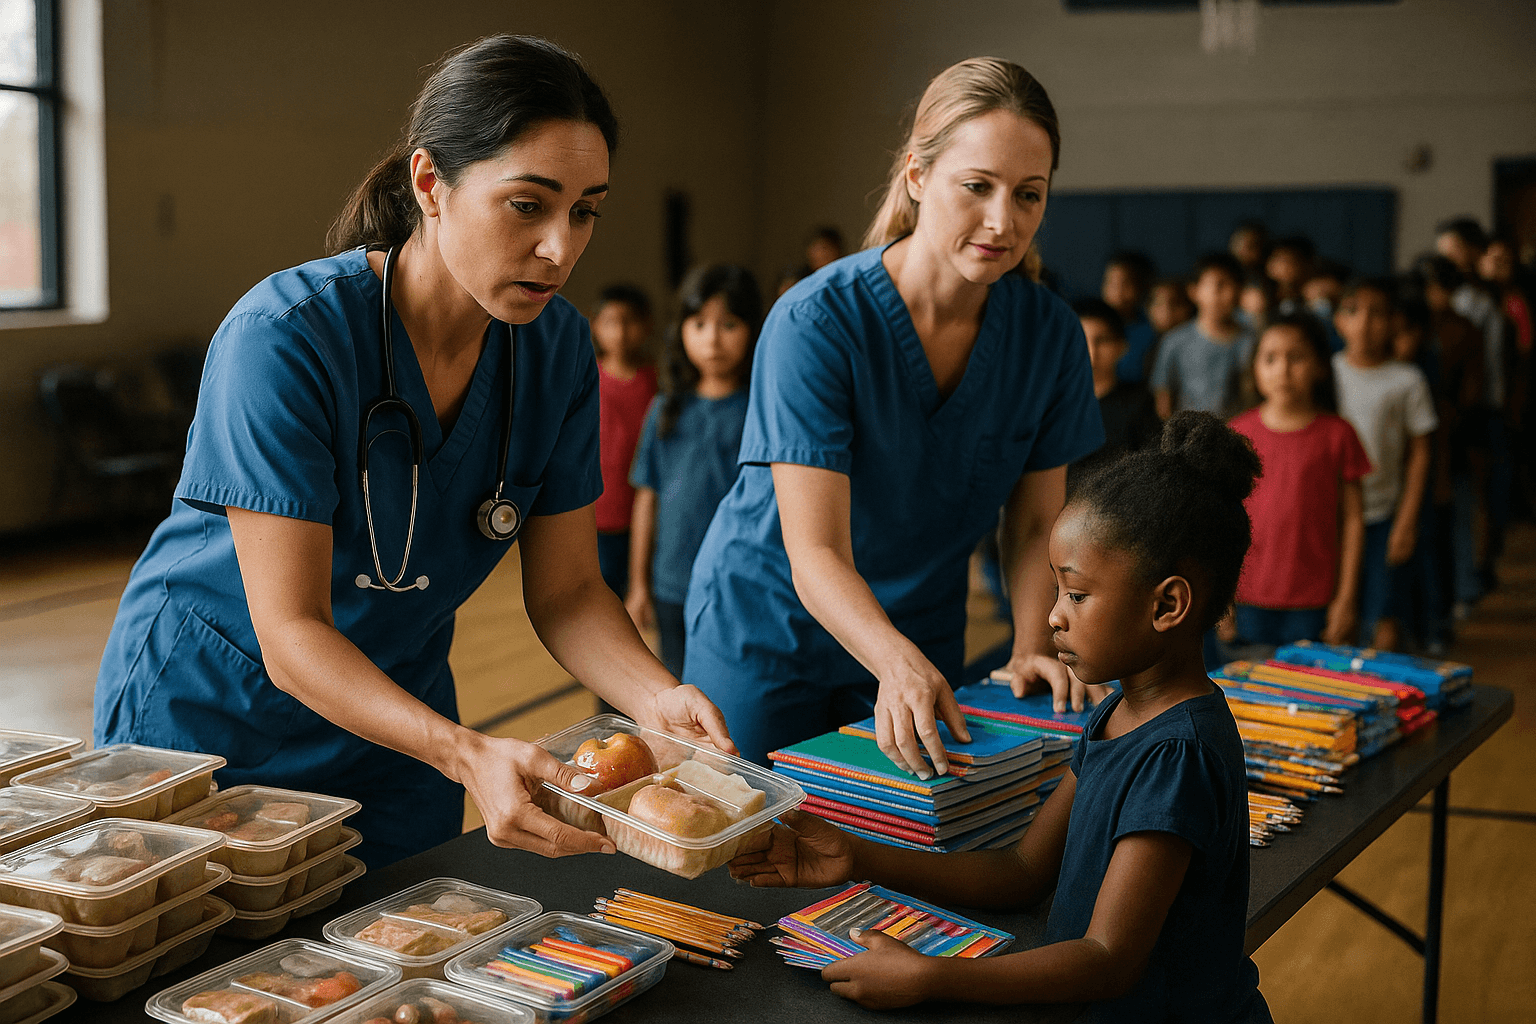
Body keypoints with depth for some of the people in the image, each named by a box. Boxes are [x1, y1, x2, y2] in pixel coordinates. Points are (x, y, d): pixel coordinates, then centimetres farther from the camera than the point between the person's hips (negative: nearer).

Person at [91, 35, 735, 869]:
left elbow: (565, 590, -7)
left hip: (397, 719, 5)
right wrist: (466, 754, -43)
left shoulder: (557, 349, -10)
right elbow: (291, 631, -30)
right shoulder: (285, 339, -28)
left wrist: (658, 699, -26)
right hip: (211, 711, -5)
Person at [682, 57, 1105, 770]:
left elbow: (1034, 524, -3)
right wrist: (899, 663, -48)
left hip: (921, 640, 4)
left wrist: (1031, 646, -20)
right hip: (769, 626, -4)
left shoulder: (1051, 336, -12)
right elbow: (816, 554, -31)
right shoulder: (814, 323, -26)